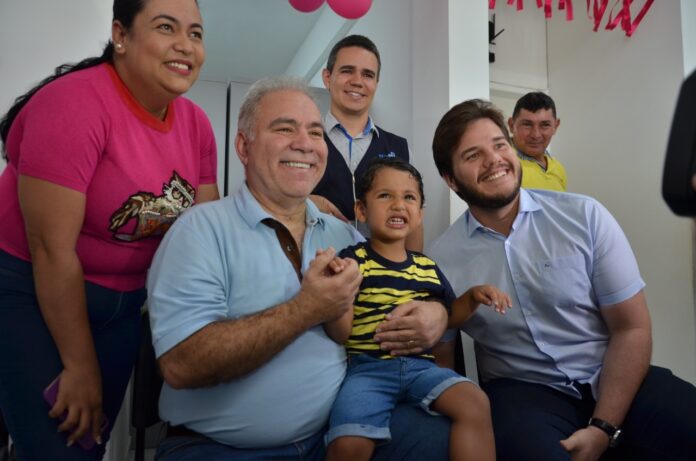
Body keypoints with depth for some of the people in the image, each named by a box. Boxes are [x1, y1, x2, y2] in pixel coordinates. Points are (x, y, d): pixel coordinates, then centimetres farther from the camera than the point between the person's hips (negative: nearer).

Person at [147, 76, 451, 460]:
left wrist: (435, 314, -5)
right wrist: (306, 310, -20)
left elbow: (409, 294, 18)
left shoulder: (344, 235, 8)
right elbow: (182, 364, -19)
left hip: (338, 428, 5)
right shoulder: (202, 229, -9)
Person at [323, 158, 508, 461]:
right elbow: (340, 335, -8)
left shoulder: (427, 266, 14)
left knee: (476, 404, -20)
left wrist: (473, 297, 11)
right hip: (367, 367, -4)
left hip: (420, 365, 5)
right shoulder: (354, 260, -2)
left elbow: (446, 316, 30)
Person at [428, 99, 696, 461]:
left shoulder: (585, 217, -4)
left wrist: (603, 428, -11)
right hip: (522, 390, -1)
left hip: (611, 379, 2)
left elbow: (632, 328, -3)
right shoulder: (442, 258, -4)